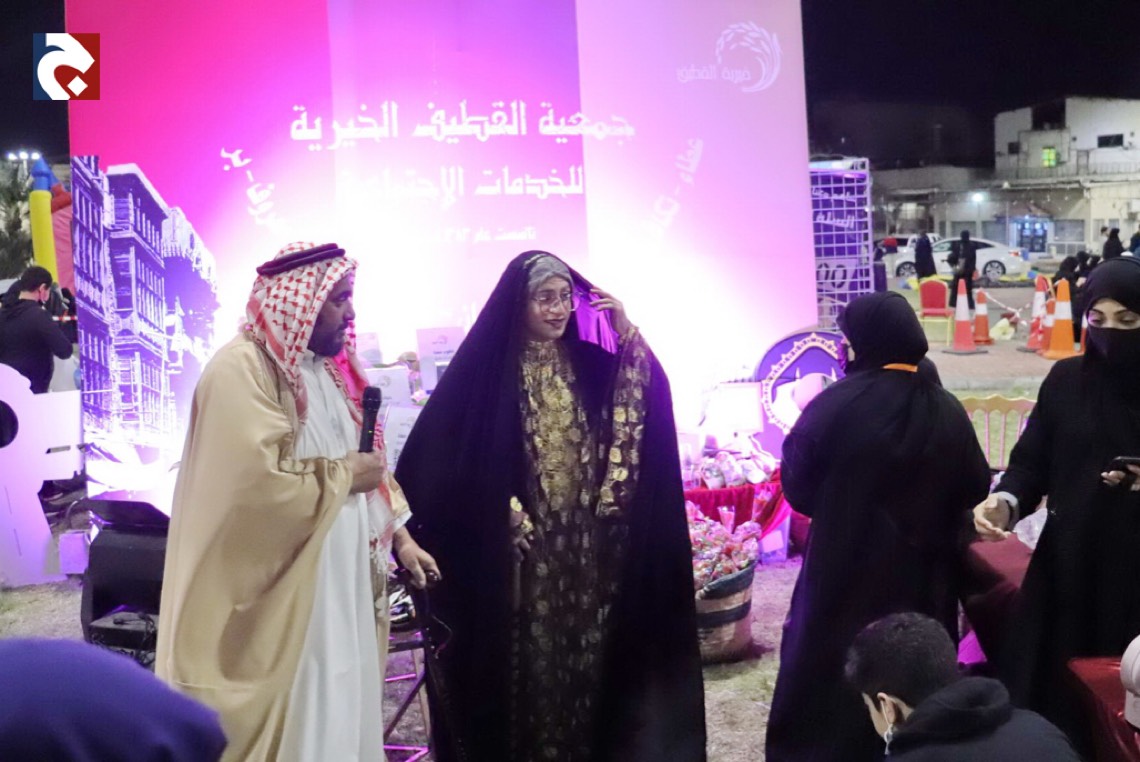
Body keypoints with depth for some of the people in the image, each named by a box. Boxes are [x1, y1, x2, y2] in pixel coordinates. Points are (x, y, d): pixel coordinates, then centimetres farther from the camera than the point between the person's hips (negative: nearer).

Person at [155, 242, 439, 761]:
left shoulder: (327, 367, 11)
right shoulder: (242, 370, -17)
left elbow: (361, 455, 18)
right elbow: (260, 483, -28)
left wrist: (398, 535, 11)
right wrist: (345, 475, -14)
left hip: (342, 576, 8)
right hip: (282, 591, -8)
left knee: (341, 705, 15)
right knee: (294, 719, 2)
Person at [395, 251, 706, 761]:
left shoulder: (587, 361, 8)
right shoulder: (488, 365, -5)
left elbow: (649, 397, -3)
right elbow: (452, 449, -8)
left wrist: (625, 332, -11)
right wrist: (503, 514, -14)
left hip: (588, 540, 4)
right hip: (523, 541, -4)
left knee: (588, 650, 11)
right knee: (531, 656, 3)